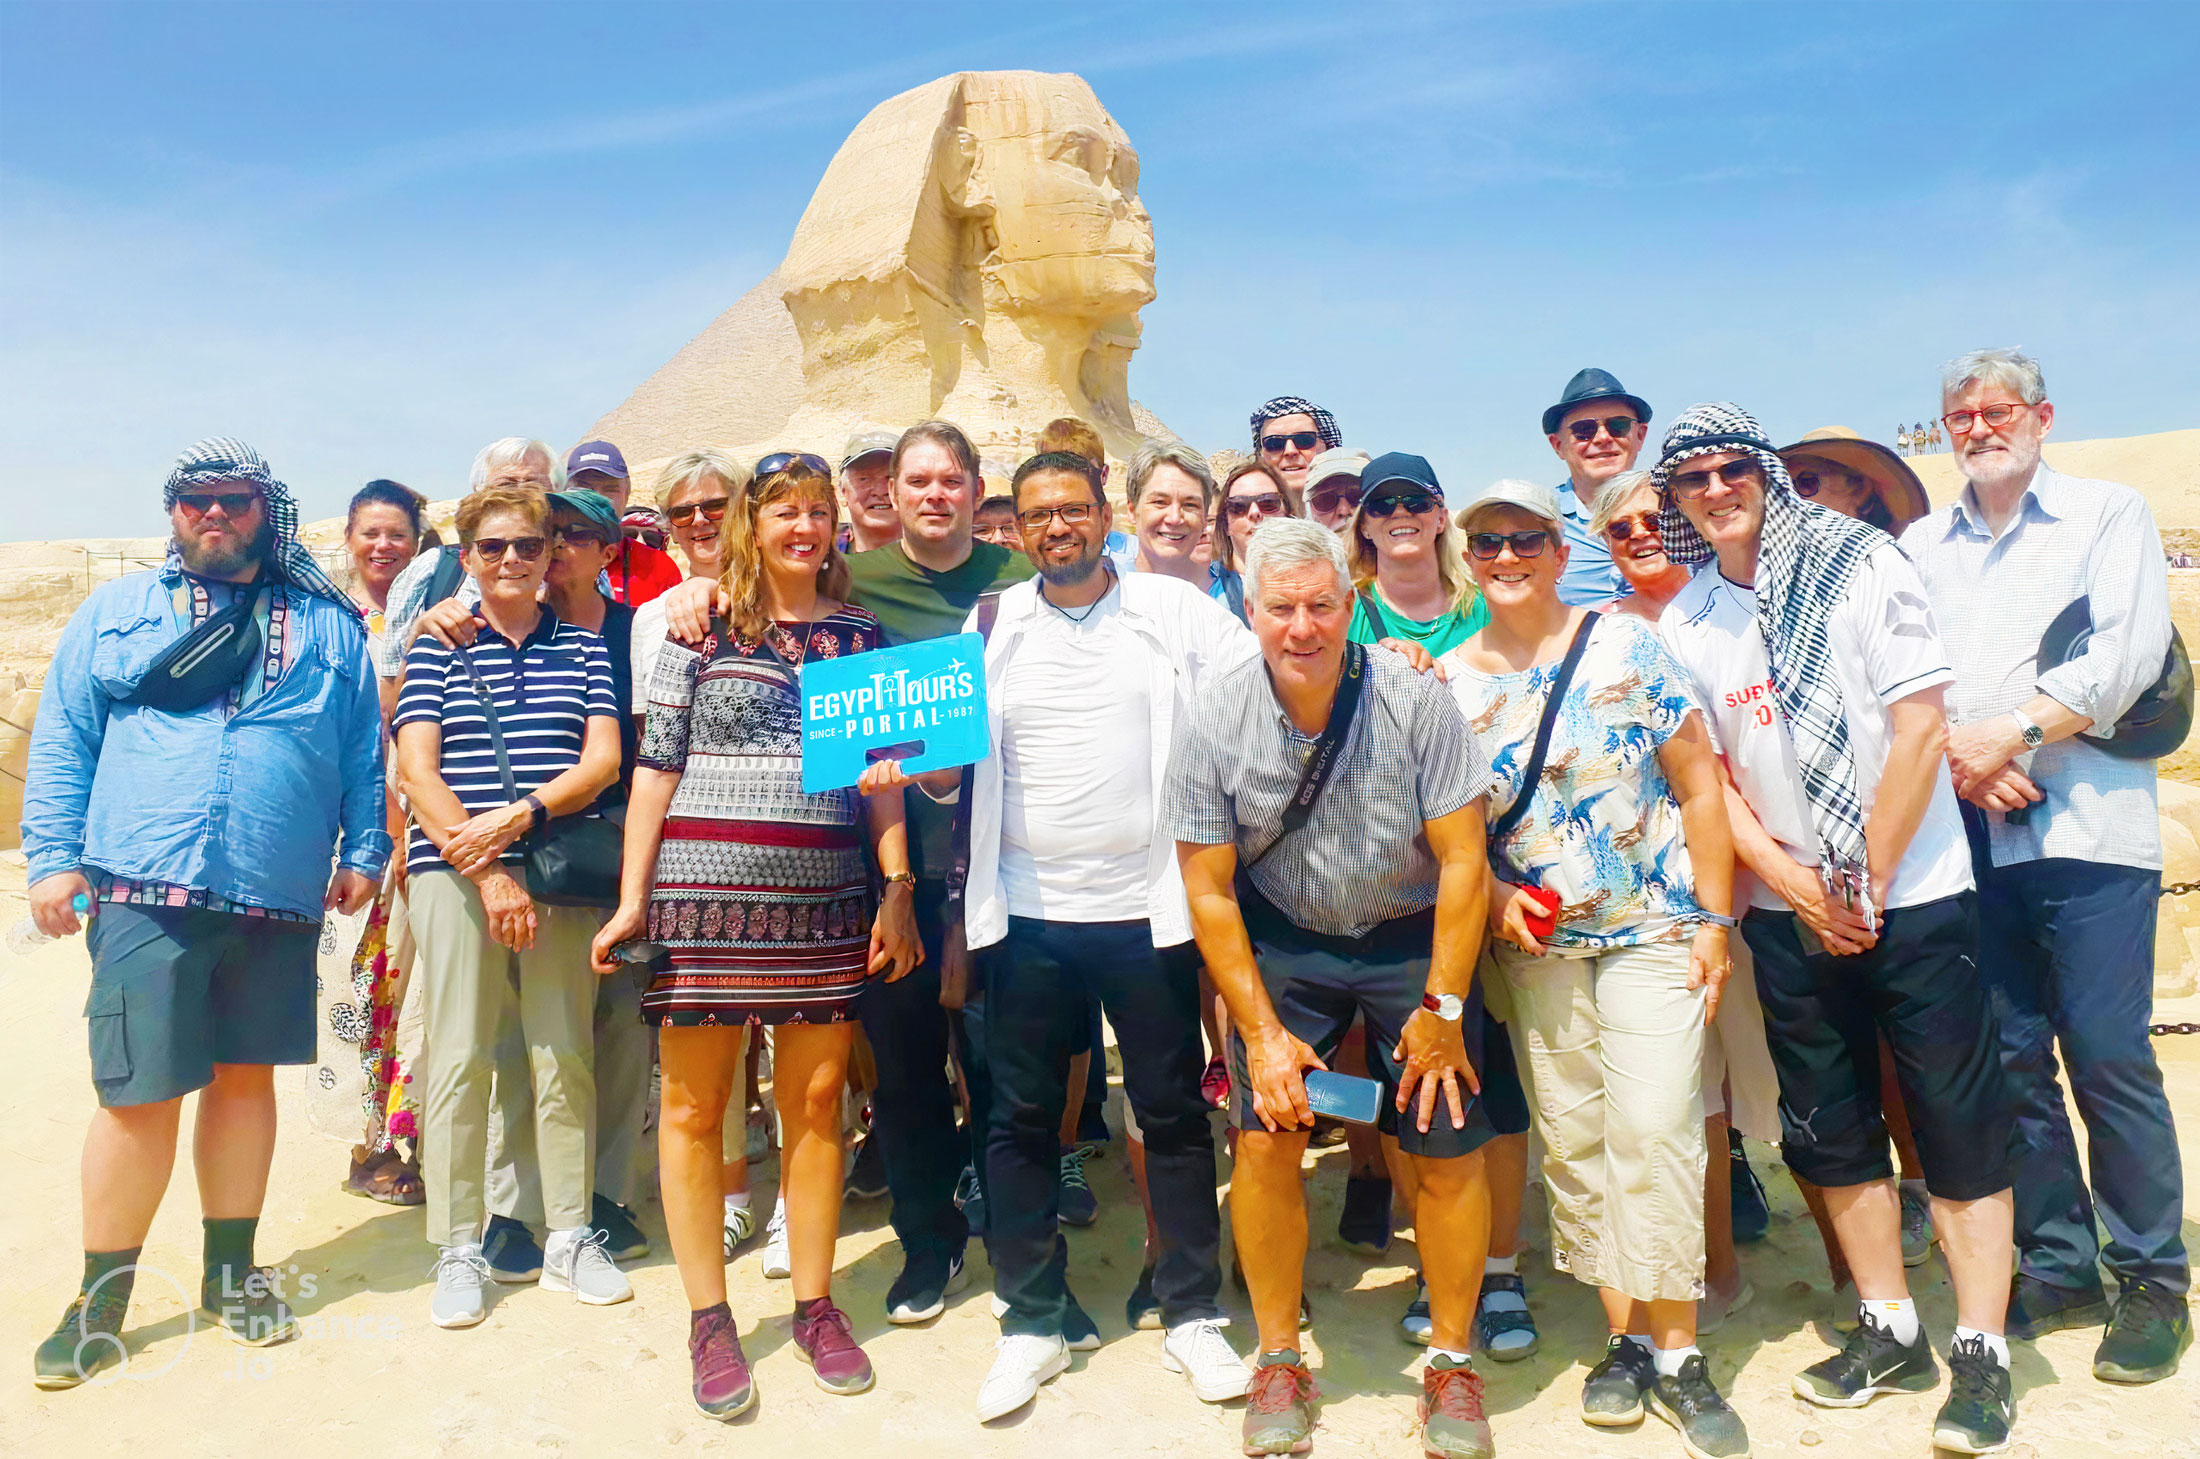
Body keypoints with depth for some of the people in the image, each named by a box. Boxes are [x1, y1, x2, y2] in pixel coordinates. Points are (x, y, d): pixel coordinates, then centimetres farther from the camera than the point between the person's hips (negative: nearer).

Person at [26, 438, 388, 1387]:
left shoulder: (328, 624, 13)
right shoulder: (116, 610, 12)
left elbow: (364, 752, 12)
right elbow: (61, 741, 9)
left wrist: (363, 852, 6)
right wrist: (51, 856, 1)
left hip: (281, 896, 2)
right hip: (144, 891, -1)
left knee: (246, 1074, 11)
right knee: (140, 1092, -3)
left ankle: (231, 1271, 25)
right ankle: (103, 1297, 14)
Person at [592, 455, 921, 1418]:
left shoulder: (859, 634, 10)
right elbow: (655, 767, 2)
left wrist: (897, 887, 3)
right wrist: (632, 899, -2)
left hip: (826, 901, 2)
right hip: (704, 894, -2)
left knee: (815, 1101, 7)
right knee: (693, 1106, 4)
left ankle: (815, 1303, 22)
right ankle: (708, 1318, 18)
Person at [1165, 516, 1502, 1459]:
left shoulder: (1413, 699, -19)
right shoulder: (1214, 722, -14)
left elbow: (1463, 860, -13)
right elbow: (1209, 891, -8)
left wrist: (1443, 1005, -12)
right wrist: (1262, 1030, -11)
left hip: (1413, 936, -1)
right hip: (1282, 940, 1)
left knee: (1448, 1151, -3)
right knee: (1264, 1137, -6)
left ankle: (1452, 1364, 20)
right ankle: (1279, 1361, 15)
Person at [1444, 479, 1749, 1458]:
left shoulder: (1627, 645, -3)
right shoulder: (1447, 683, 3)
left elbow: (1699, 783, -2)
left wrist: (1714, 920, -6)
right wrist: (1493, 895, -8)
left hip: (1654, 930, -2)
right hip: (1535, 947, 3)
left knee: (1653, 1130, -8)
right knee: (1573, 1143, 6)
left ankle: (1676, 1354, 5)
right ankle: (1624, 1338, 21)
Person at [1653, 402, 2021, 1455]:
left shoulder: (1860, 565, -7)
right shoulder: (1684, 626, 3)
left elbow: (1920, 729, -11)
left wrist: (1868, 883, -12)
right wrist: (1789, 878, -7)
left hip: (1912, 894, -4)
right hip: (1790, 910, 4)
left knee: (1958, 1122, 1)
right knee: (1830, 1127, 11)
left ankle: (1981, 1353, 14)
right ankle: (1891, 1330, 27)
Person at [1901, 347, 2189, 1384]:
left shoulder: (2108, 514, 8)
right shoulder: (1921, 546, 18)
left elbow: (2129, 653, -6)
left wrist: (2013, 732, -13)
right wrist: (1959, 751, -9)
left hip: (2084, 827, -3)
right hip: (1966, 834, 4)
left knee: (2108, 1056, -5)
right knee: (2011, 1059, 6)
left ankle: (2152, 1279, 9)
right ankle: (2058, 1268, 18)